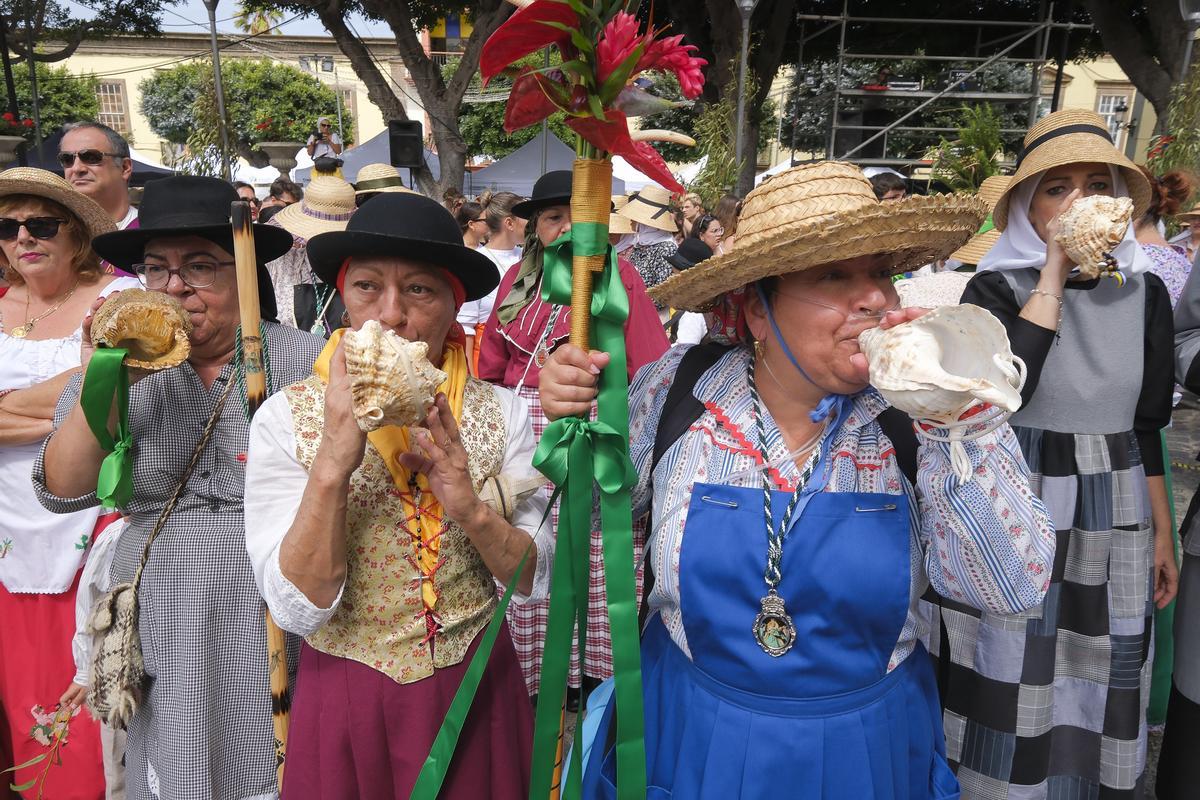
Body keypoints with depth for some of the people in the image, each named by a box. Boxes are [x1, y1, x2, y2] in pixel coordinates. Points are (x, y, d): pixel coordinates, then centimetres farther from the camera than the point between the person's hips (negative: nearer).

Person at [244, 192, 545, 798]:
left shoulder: (501, 412, -9)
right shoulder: (286, 418, -13)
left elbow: (536, 578, -7)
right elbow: (298, 609, -17)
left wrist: (472, 512, -25)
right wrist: (333, 463, -29)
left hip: (479, 690, 2)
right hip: (345, 697, -1)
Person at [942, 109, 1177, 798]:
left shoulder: (1144, 291, 4)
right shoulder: (996, 288, -8)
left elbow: (1146, 427, 10)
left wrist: (1162, 533, 11)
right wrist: (1056, 272, -22)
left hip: (1115, 520, 4)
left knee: (1101, 686, 14)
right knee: (1011, 686, 5)